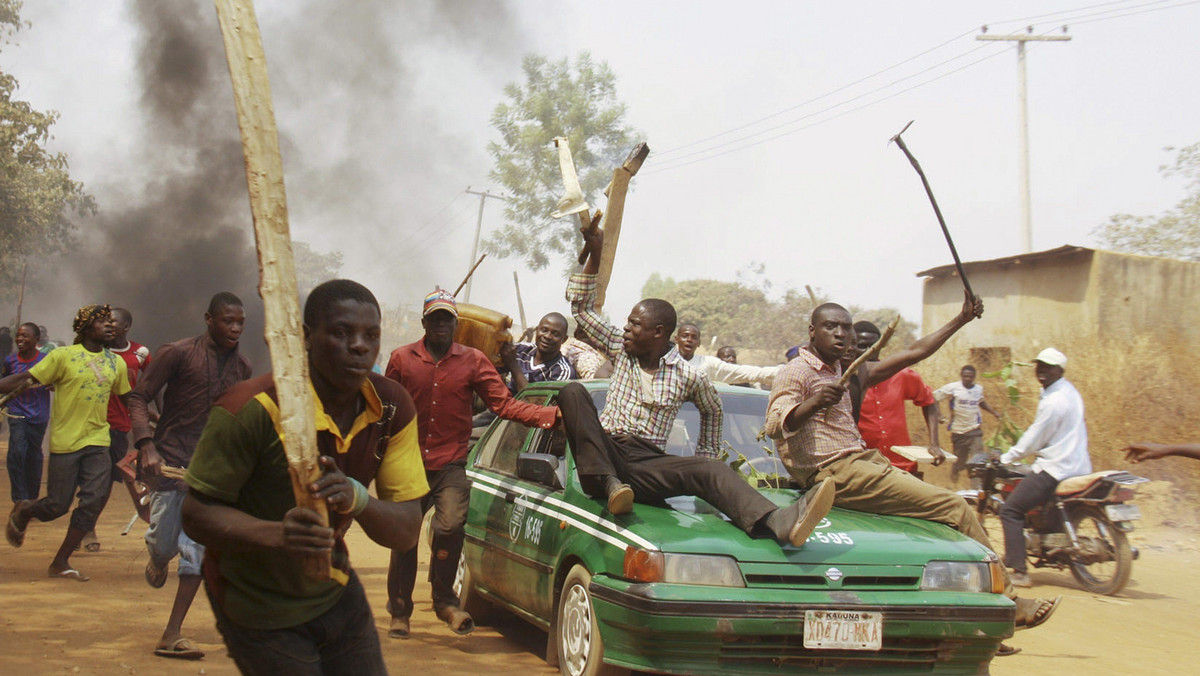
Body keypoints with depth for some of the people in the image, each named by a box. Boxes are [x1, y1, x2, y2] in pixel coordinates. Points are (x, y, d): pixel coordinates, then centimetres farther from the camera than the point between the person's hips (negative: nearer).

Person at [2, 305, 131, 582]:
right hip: (65, 441, -4)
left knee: (94, 501, -8)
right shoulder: (63, 356, -6)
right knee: (57, 506, -1)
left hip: (97, 441, 4)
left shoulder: (116, 363, 9)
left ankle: (61, 562, 5)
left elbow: (128, 398, 22)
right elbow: (25, 378, -7)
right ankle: (22, 512, 34)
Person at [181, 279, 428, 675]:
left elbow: (407, 531, -8)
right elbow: (196, 515, -20)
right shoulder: (252, 409, -24)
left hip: (335, 592, 6)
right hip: (258, 609, -6)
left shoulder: (392, 409, -6)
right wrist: (278, 534, -37)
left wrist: (358, 499, -30)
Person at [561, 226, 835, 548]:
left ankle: (778, 522, -58)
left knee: (712, 471, -31)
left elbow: (712, 411, 28)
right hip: (606, 454, 1)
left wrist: (706, 455, 23)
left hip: (646, 465, -1)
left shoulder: (688, 375, 8)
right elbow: (581, 305, 15)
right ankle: (609, 485, -40)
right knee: (573, 392, -26)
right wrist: (594, 255, 7)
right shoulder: (619, 349, 14)